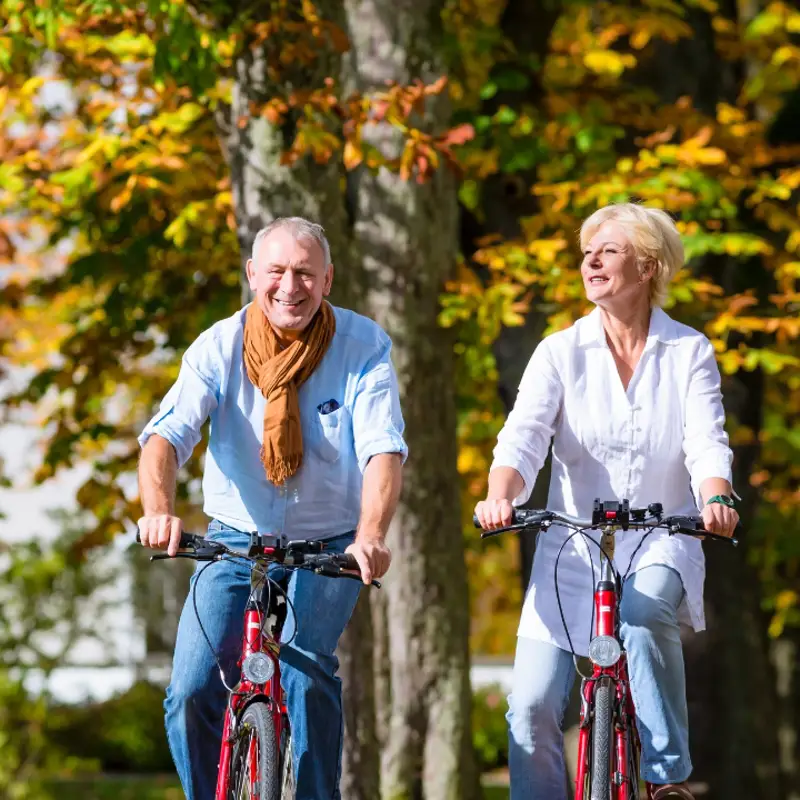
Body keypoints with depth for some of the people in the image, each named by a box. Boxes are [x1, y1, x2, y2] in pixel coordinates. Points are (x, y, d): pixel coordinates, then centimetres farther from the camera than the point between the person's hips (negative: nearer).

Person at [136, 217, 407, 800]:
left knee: (306, 666, -26)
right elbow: (167, 434, -22)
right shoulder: (219, 347, -10)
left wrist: (370, 535, -41)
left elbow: (384, 450, -22)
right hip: (237, 540, 2)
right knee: (192, 692, -12)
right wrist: (159, 509, -43)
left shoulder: (364, 346, -12)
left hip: (328, 546, -1)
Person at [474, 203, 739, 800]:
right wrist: (500, 497, -33)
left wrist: (716, 498, -34)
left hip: (660, 546, -2)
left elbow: (707, 442, -11)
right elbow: (523, 436, -11)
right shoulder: (561, 352, 2)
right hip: (573, 549, 2)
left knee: (641, 617, -35)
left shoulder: (690, 353, 1)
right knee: (533, 709, -9)